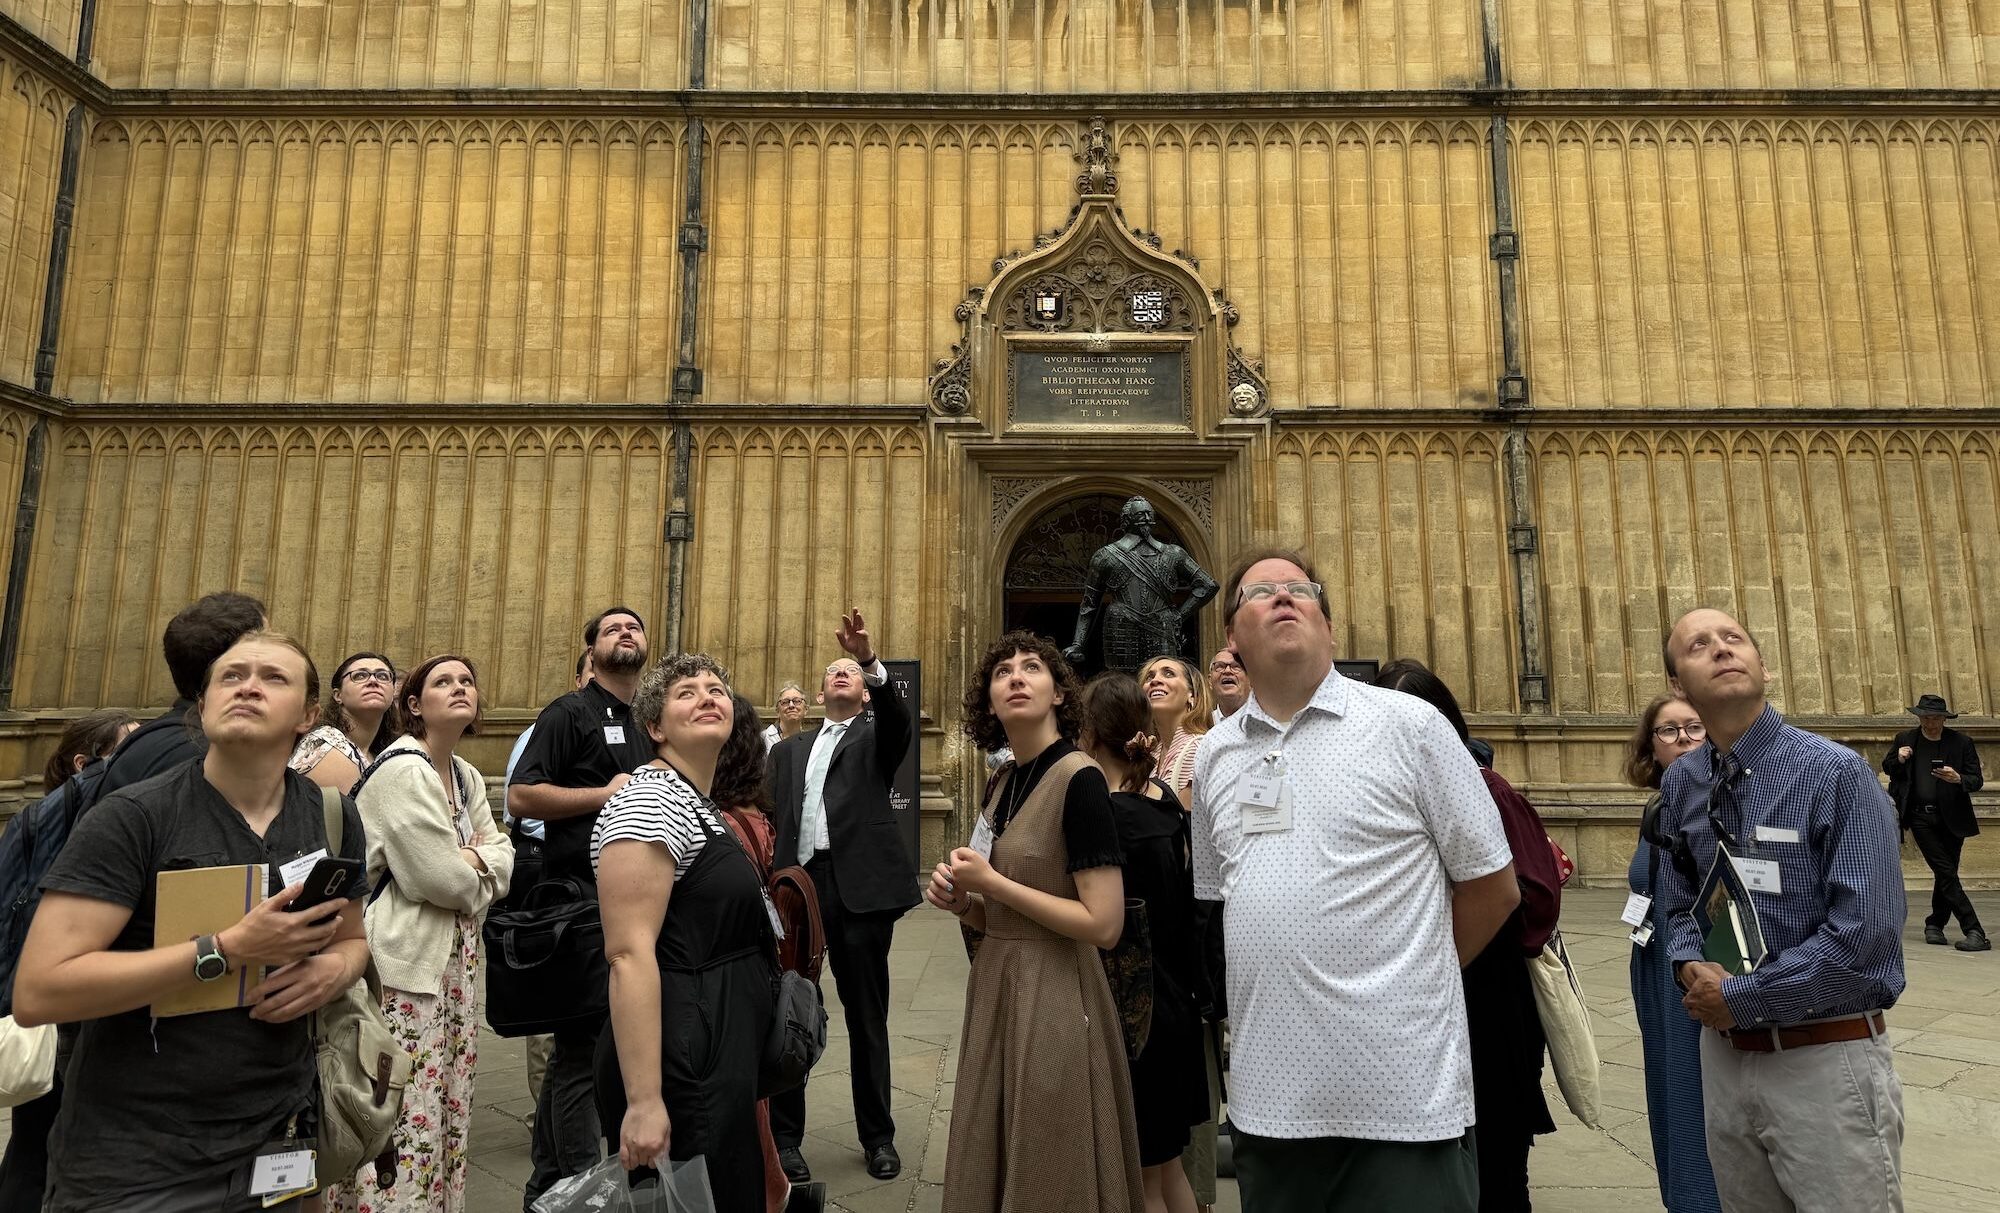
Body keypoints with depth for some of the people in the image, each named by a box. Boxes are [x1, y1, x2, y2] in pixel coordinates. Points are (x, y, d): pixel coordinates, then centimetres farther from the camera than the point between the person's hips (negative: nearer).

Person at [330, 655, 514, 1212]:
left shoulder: (467, 776, 12)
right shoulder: (403, 769, -15)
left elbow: (502, 854, 10)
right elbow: (438, 879, -20)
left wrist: (472, 862, -10)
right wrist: (479, 871, -1)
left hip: (455, 960, 9)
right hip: (403, 962, -9)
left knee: (446, 1108, 15)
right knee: (402, 1118, -3)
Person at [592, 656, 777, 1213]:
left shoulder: (705, 808, 12)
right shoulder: (648, 802, -18)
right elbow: (629, 955, -25)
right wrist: (644, 1101, -28)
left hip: (725, 1058, 10)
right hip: (680, 1063, -10)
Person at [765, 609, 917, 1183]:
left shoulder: (876, 738, 10)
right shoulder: (789, 749, 19)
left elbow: (899, 716, -13)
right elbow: (771, 818, 14)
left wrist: (870, 660, -29)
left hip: (861, 886, -2)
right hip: (798, 882, 3)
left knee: (867, 1015, 8)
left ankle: (877, 1135, 22)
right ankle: (784, 1134, 22)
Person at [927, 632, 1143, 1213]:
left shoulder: (1078, 777, -17)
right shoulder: (1005, 782, 7)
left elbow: (1104, 924, -21)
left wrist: (990, 882, -16)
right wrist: (962, 902, -3)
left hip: (1055, 999, -8)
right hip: (995, 989, 8)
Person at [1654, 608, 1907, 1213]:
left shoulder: (1837, 773, -13)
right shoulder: (1679, 785, 3)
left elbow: (1864, 934, -20)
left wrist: (1738, 997, -16)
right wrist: (1692, 968, -9)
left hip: (1827, 1059, -5)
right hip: (1725, 1053, 5)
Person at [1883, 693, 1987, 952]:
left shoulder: (1961, 743, 0)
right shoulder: (1904, 739, 3)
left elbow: (1977, 780, -1)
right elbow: (1887, 768, 15)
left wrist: (1958, 779, -23)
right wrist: (1899, 759, -7)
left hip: (1951, 818, 1)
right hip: (1920, 817, -1)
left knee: (1945, 873, 8)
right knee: (1946, 872, -7)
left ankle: (1935, 925, 23)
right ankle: (1974, 930, -7)